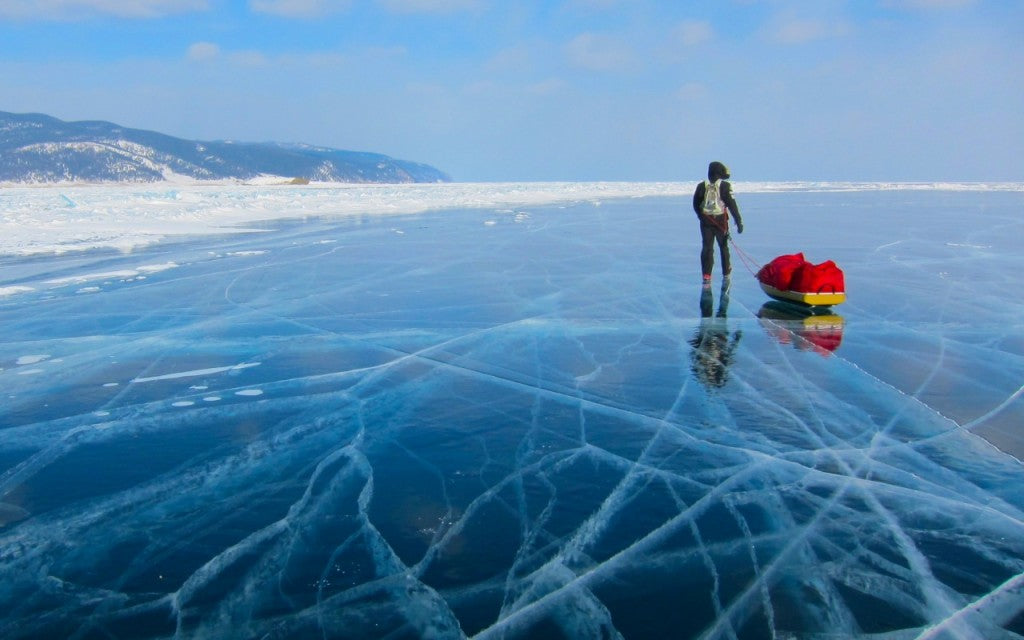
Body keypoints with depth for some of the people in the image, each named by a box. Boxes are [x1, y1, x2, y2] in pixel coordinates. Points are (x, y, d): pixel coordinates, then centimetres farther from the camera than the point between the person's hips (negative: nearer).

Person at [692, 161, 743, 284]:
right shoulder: (725, 186, -7)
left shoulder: (701, 186, 2)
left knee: (706, 249, 5)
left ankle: (706, 276, -4)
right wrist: (739, 222, -6)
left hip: (705, 222, 2)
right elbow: (732, 205, -9)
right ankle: (726, 274, 28)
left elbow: (696, 205, 8)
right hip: (721, 222, -2)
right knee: (723, 247, 15)